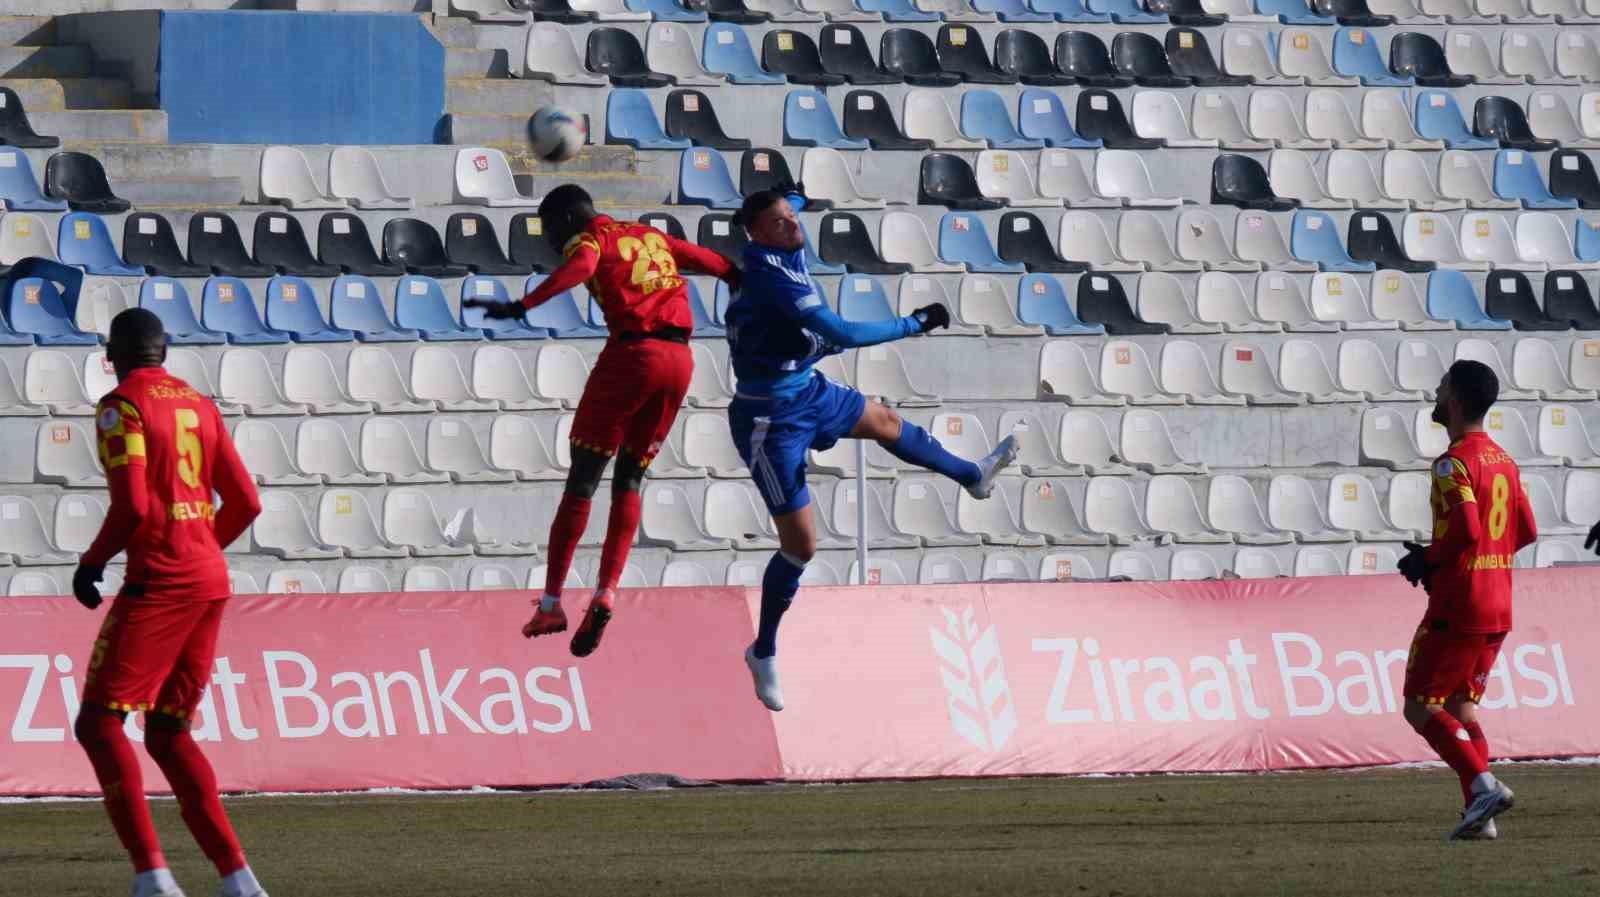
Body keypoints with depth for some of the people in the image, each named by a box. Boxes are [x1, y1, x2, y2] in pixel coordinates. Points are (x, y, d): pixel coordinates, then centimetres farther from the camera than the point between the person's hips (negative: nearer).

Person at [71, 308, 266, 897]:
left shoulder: (121, 407, -8)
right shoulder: (199, 406, 14)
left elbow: (133, 503, -18)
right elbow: (245, 502, 14)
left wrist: (94, 561, -4)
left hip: (159, 582, -8)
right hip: (211, 580, 8)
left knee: (99, 723, -6)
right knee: (168, 733, 15)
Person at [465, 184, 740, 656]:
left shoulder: (587, 241, 2)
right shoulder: (650, 236, 22)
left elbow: (577, 269, -22)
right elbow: (712, 262, 31)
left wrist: (520, 307, -35)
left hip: (631, 352, -6)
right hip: (680, 359, 6)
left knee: (582, 478, 1)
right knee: (629, 479, 14)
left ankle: (551, 604, 0)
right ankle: (605, 594, -2)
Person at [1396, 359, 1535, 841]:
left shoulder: (1454, 464, -14)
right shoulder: (1503, 461, 13)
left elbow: (1466, 530, -25)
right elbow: (1525, 532, 16)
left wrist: (1427, 561, -10)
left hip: (1456, 607, -8)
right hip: (1498, 609, 8)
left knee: (1421, 708, -2)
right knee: (1460, 707, 15)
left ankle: (1483, 784, -17)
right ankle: (1480, 815, 5)